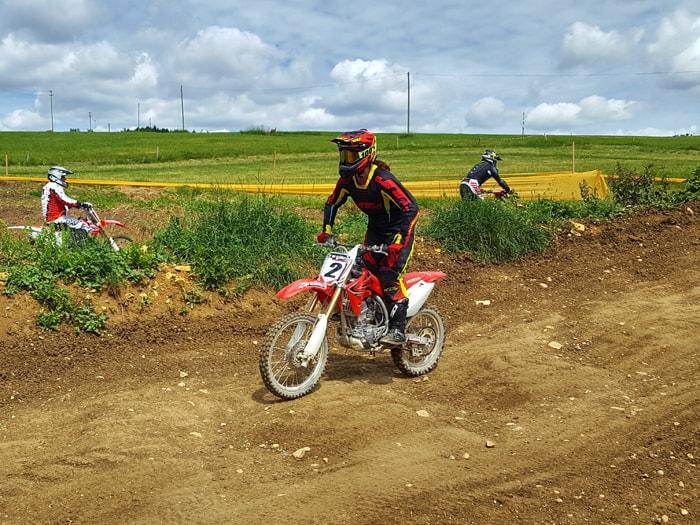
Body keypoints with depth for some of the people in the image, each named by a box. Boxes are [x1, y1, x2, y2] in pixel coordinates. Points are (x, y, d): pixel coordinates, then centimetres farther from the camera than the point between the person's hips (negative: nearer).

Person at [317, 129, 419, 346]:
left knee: (389, 275, -19)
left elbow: (411, 207, -32)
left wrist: (399, 241, -38)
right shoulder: (348, 179, -6)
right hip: (375, 229, 7)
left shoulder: (382, 179, -28)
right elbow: (332, 203, 11)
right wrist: (327, 230, -1)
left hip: (399, 230, -7)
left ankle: (398, 329, -14)